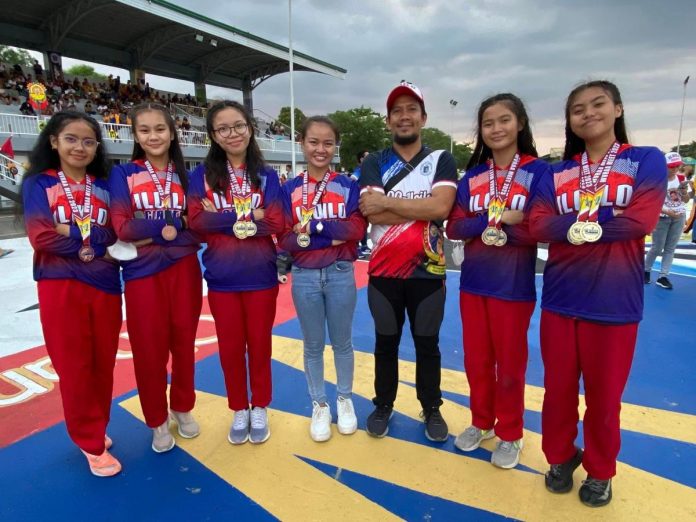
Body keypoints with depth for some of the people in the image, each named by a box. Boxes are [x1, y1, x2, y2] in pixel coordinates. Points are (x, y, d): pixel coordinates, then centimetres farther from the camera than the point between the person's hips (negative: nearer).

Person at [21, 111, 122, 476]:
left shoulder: (105, 186, 9)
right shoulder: (38, 183, 1)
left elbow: (118, 234, -1)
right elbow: (41, 236, -11)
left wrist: (73, 232, -14)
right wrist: (98, 240, -9)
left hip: (105, 284, 3)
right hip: (60, 286, -2)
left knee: (103, 363, 11)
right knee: (74, 367, 6)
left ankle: (95, 429, 33)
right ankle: (91, 443, 22)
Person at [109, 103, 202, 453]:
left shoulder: (185, 175, 8)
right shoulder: (123, 174, 2)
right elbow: (123, 227, -8)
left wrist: (149, 233, -12)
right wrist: (173, 226, -12)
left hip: (183, 270, 2)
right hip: (142, 273, -2)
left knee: (183, 341, 11)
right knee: (149, 348, 5)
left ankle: (183, 408, 33)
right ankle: (157, 421, 25)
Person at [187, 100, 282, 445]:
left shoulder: (266, 176, 1)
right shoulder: (202, 175, 1)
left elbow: (276, 224, -9)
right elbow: (197, 222, -11)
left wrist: (222, 218, -12)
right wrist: (251, 215, -14)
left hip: (261, 276, 0)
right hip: (221, 279, 1)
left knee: (259, 344, 12)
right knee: (230, 347, 13)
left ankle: (260, 409, 33)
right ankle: (239, 410, 33)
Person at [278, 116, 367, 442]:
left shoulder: (348, 186, 1)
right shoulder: (290, 189, 1)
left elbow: (357, 229, -11)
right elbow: (285, 239, -5)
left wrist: (314, 225, -16)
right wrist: (333, 235, -13)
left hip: (340, 274, 0)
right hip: (304, 277, 1)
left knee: (342, 342, 14)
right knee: (312, 345, 13)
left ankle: (345, 399, 34)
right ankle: (319, 405, 30)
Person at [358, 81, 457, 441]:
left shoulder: (442, 161, 0)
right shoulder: (374, 164, 1)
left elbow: (441, 207, -18)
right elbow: (371, 214, -15)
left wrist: (386, 201, -16)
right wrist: (422, 208, -15)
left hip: (428, 272, 0)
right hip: (383, 272, 1)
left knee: (427, 344, 14)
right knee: (386, 343, 15)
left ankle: (432, 409, 33)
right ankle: (383, 405, 34)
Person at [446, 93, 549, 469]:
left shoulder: (539, 172, -5)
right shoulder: (472, 176, 6)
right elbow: (454, 227, -2)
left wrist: (483, 227, -14)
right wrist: (498, 218, -17)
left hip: (514, 286, -3)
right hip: (472, 283, 4)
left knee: (509, 363, 10)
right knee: (476, 360, 15)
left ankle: (510, 434, 30)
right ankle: (481, 423, 36)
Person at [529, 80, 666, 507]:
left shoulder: (647, 160, 1)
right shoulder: (556, 174, 8)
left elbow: (641, 220, -13)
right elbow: (539, 226, -5)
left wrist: (576, 225, -8)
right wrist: (606, 220, -13)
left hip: (614, 302, -2)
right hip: (560, 299, 3)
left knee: (604, 395, 12)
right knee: (558, 388, 14)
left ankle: (600, 470, 35)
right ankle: (561, 457, 37)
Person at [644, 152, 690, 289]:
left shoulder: (681, 179, 2)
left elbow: (686, 201, 6)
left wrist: (684, 190, -13)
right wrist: (668, 212, -25)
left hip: (679, 217, 5)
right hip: (661, 218, -5)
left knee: (671, 248, 4)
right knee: (657, 248, 1)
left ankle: (663, 277, 8)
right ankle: (646, 270, 24)